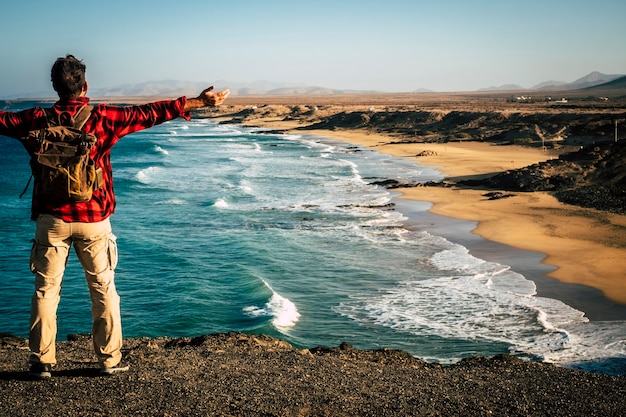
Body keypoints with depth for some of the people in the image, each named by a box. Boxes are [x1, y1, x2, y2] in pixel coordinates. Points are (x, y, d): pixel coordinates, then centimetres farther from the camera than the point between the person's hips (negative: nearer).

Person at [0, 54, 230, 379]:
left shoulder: (38, 119, -1)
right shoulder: (103, 118, -7)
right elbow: (150, 113, -6)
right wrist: (198, 102, -2)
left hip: (52, 218, 1)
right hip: (94, 219, -1)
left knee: (46, 290, 9)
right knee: (103, 290, 9)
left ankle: (42, 361, 13)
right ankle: (109, 360, 15)